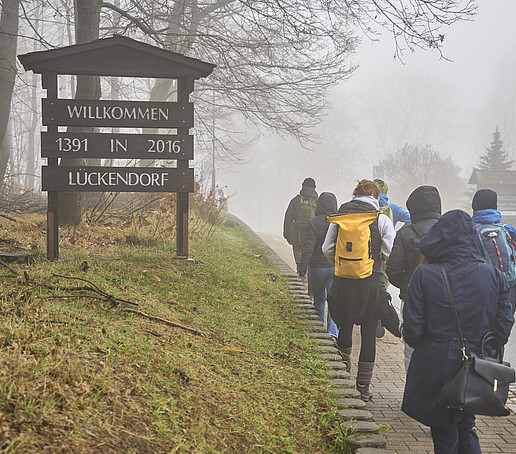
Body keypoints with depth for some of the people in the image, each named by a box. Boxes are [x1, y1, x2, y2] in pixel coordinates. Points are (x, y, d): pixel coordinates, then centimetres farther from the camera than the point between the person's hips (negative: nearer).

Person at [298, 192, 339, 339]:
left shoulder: (313, 222, -10)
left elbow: (308, 246, -16)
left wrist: (303, 266, -14)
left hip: (316, 268, -1)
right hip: (336, 267, 1)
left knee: (319, 300, 15)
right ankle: (333, 330, -17)